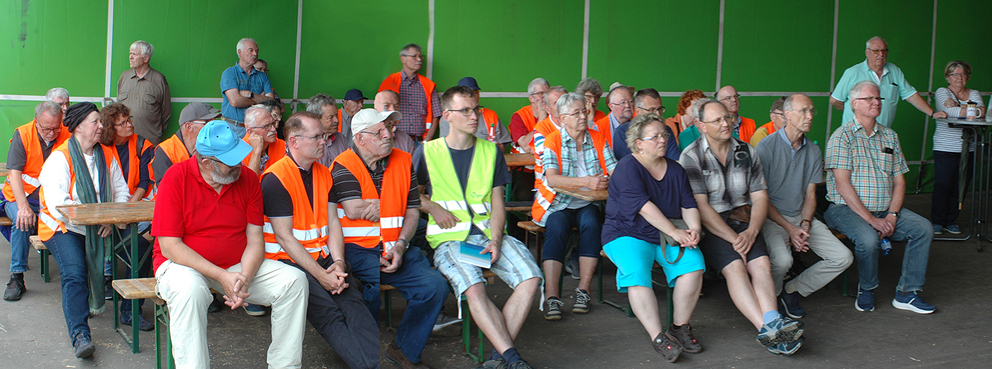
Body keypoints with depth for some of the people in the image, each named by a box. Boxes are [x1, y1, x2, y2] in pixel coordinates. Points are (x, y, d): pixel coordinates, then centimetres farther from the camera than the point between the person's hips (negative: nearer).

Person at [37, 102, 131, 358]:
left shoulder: (106, 157, 10)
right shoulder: (59, 159, -10)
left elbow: (121, 191, 10)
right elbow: (58, 207, -19)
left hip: (98, 229, 7)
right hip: (63, 227, -6)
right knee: (74, 272, -27)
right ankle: (80, 335, -34)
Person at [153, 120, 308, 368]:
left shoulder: (248, 178, -1)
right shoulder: (176, 178, -14)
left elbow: (255, 239, -1)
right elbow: (170, 246, -17)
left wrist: (245, 278, -22)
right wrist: (221, 277, -25)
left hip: (239, 264, 4)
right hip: (185, 264, -4)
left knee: (294, 280, -15)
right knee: (189, 289, -39)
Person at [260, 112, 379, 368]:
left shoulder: (324, 174, 14)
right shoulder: (275, 178, -9)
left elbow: (333, 222, 11)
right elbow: (284, 237, -13)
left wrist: (338, 262, -7)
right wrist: (320, 275, -17)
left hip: (323, 254, 6)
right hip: (288, 259, -6)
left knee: (353, 302, -21)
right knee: (328, 314, -26)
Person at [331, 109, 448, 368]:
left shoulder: (403, 161, 12)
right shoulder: (343, 165, -2)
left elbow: (413, 210, 9)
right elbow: (354, 210, -15)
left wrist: (401, 245, -8)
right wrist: (390, 205, -4)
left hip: (395, 247, 5)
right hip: (357, 248, -4)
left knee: (435, 286, -16)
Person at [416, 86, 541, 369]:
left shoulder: (490, 151, 14)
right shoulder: (427, 152, 7)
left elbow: (497, 202, 10)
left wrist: (495, 240, -6)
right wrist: (434, 207, -3)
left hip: (488, 231, 3)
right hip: (449, 238, -3)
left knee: (531, 278, -25)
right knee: (473, 289, -33)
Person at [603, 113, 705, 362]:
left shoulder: (675, 169, 13)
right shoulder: (628, 168, -9)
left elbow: (689, 205, 8)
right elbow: (644, 207, -18)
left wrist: (694, 228, -14)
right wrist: (674, 232, -23)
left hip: (669, 235, 5)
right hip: (627, 234, -5)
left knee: (693, 264, -23)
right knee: (636, 274, -33)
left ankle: (680, 326, -8)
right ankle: (657, 336, -25)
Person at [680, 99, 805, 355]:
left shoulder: (746, 152, 11)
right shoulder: (691, 156, -4)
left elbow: (760, 197, 9)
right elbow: (700, 206, -11)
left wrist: (751, 231, -10)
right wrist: (733, 238, -16)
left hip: (743, 222, 4)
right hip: (709, 226, -4)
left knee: (761, 264, -24)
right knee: (735, 267, -29)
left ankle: (771, 323, -44)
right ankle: (767, 328, -44)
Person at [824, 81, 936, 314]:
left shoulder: (889, 136, 14)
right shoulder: (842, 136, -5)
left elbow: (899, 181, 12)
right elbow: (842, 185, -13)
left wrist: (891, 216, -6)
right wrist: (870, 219, -19)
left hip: (885, 210, 6)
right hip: (846, 208, -6)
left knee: (924, 228, -15)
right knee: (868, 238, -33)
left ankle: (906, 293, -8)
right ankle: (866, 289, -5)